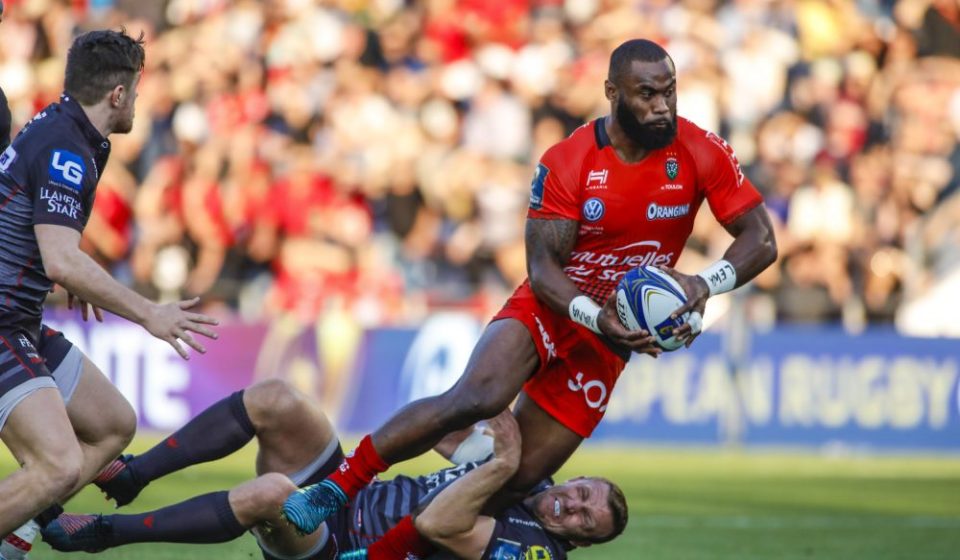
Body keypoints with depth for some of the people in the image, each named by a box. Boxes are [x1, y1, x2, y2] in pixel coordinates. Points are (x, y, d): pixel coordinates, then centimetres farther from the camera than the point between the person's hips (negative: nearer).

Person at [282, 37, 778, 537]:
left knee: (519, 477, -1)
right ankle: (340, 484, -23)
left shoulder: (700, 153, -12)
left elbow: (761, 240, -11)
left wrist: (706, 283, -31)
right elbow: (542, 269, -17)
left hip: (608, 335, 3)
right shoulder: (566, 164, -17)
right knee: (476, 398, -32)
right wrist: (595, 317, -36)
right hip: (549, 310, -3)